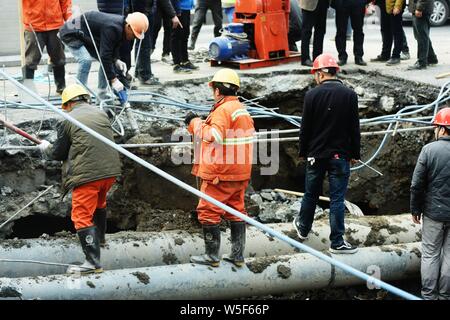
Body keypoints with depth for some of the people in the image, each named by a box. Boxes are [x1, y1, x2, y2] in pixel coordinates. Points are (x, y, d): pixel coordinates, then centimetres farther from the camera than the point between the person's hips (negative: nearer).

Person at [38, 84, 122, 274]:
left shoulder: (68, 121, -5)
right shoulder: (100, 114, 11)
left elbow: (58, 153, 2)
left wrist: (46, 148, 25)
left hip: (86, 174, -7)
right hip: (110, 170, 7)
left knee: (82, 216, -3)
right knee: (99, 203, 32)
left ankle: (93, 262, -9)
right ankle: (99, 238, 52)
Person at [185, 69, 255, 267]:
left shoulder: (223, 110, -16)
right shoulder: (241, 109, 14)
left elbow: (213, 137, -26)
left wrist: (195, 122, -14)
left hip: (220, 173, -9)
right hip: (239, 172, 9)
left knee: (208, 212, 0)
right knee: (236, 211, 14)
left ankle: (211, 256, 3)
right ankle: (237, 255, 16)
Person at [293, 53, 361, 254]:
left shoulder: (312, 95, -7)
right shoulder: (349, 95, -6)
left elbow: (305, 128, -2)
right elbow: (354, 128, -3)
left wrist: (303, 152, 10)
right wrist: (355, 153, 6)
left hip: (316, 154, 1)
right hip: (340, 155, -1)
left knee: (311, 194, 17)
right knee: (337, 199, 1)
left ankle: (303, 228, 36)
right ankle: (337, 242, 1)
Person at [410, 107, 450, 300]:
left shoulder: (429, 149, -12)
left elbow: (417, 185, -10)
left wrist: (415, 209, 2)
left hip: (434, 212, -2)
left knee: (430, 254, 9)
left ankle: (429, 295, 12)